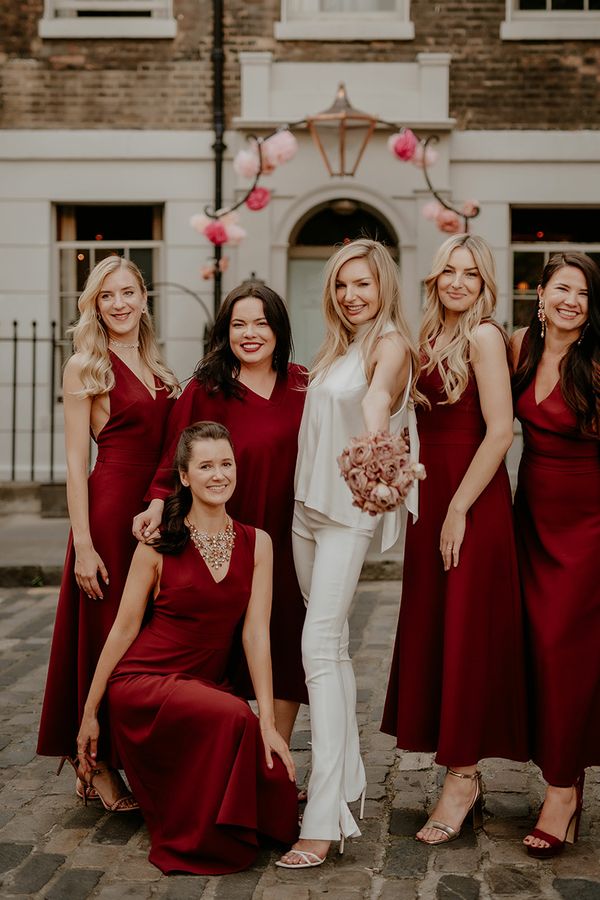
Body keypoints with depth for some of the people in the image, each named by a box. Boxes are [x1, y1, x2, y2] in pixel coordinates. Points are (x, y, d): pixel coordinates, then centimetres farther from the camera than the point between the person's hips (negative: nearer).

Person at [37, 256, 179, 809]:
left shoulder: (156, 368, 14)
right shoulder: (85, 366, -4)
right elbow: (76, 462, -8)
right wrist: (83, 544, -14)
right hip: (111, 508, -6)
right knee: (109, 638, 1)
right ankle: (101, 766, 13)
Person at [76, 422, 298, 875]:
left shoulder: (256, 544, 2)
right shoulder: (159, 544, -6)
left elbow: (256, 633, -3)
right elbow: (124, 629, -2)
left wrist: (269, 722, -11)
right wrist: (89, 714, 1)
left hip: (206, 684, 4)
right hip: (143, 682, -4)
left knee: (274, 772, -21)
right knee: (234, 717, -33)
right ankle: (194, 839, -8)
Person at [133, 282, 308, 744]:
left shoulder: (300, 384, 6)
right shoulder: (207, 390, -5)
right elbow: (177, 455, -8)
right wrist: (159, 504, -21)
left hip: (287, 538, 3)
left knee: (287, 651, 6)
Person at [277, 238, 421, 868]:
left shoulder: (391, 345, -9)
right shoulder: (335, 349, 16)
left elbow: (378, 395, -32)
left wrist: (372, 441, -51)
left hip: (349, 510, -8)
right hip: (307, 504, 8)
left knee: (320, 644, -16)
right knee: (331, 645, 13)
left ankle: (324, 820, -15)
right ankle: (347, 781, 25)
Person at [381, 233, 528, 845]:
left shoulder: (483, 336, -9)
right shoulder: (430, 338, 13)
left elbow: (499, 431, -16)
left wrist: (458, 510, -18)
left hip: (472, 498, -8)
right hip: (430, 494, 8)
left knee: (465, 633, -3)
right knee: (430, 630, 10)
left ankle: (462, 777, 8)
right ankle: (461, 772, 21)